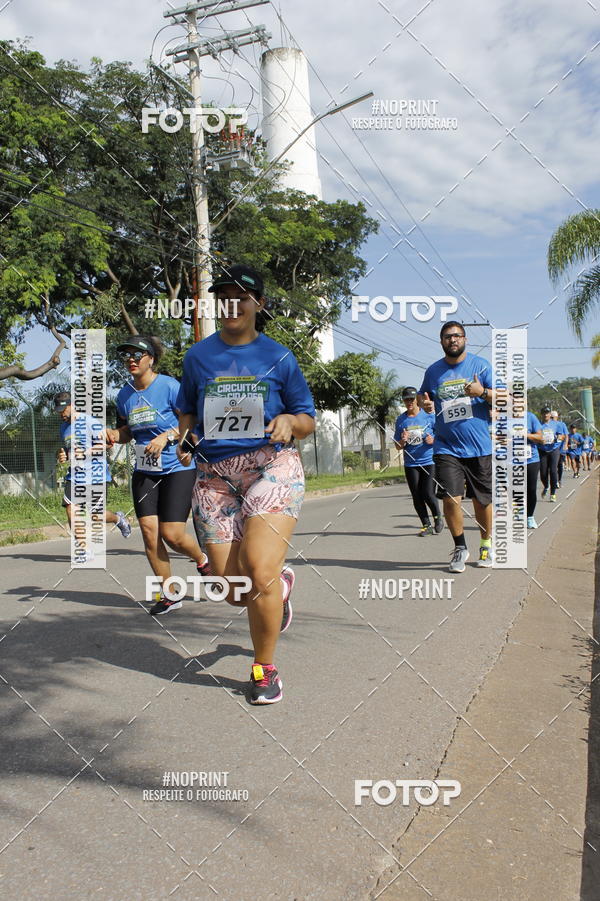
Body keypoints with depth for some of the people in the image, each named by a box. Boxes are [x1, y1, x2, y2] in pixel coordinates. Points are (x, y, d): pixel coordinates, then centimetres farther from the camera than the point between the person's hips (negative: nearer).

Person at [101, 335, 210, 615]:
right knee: (148, 530, -3)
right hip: (144, 471, 6)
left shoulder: (169, 386, -10)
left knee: (172, 534, -8)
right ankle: (168, 594, 12)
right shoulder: (124, 395, 8)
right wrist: (114, 434, -1)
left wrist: (167, 436, -21)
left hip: (177, 468, -6)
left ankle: (203, 560, 26)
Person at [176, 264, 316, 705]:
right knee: (233, 588, 0)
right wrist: (186, 436, 1)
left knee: (259, 571, -20)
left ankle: (265, 668, 5)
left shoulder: (279, 357, 4)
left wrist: (289, 421, -13)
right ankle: (280, 585, 38)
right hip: (214, 474, 3)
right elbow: (188, 410, 22)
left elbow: (308, 420, 9)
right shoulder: (199, 355, 10)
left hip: (271, 467, -3)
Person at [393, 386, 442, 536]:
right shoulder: (400, 420, 7)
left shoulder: (429, 416, 0)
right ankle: (426, 525, 16)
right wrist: (403, 441, -12)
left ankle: (438, 519, 16)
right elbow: (398, 447, 9)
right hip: (411, 464, 3)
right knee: (417, 497, 4)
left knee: (428, 494, -9)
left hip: (429, 461, -3)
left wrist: (433, 440, -14)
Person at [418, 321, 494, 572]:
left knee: (482, 500, 8)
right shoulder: (433, 370, 8)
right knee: (451, 498, -11)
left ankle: (486, 545, 30)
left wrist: (483, 392, -21)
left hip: (479, 446, -1)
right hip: (446, 446, 1)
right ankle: (460, 547, 8)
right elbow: (423, 395, 24)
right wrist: (424, 403, 0)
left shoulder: (481, 365, 1)